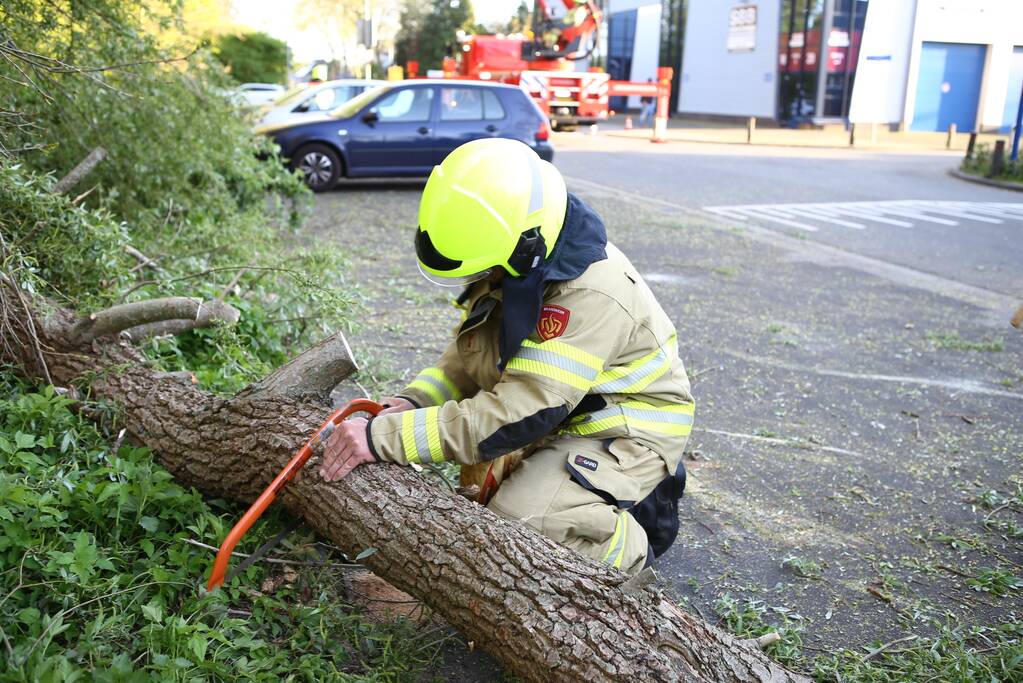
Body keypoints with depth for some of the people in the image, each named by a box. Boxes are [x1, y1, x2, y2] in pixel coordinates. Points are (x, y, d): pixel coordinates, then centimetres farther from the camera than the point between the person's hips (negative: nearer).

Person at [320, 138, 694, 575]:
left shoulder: (591, 297, -35)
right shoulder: (516, 267, -7)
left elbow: (512, 416, -37)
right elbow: (468, 353, 5)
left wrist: (383, 438, -36)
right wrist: (412, 402, -14)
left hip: (624, 429, -9)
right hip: (554, 414, 9)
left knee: (515, 524, -26)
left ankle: (629, 552, 3)